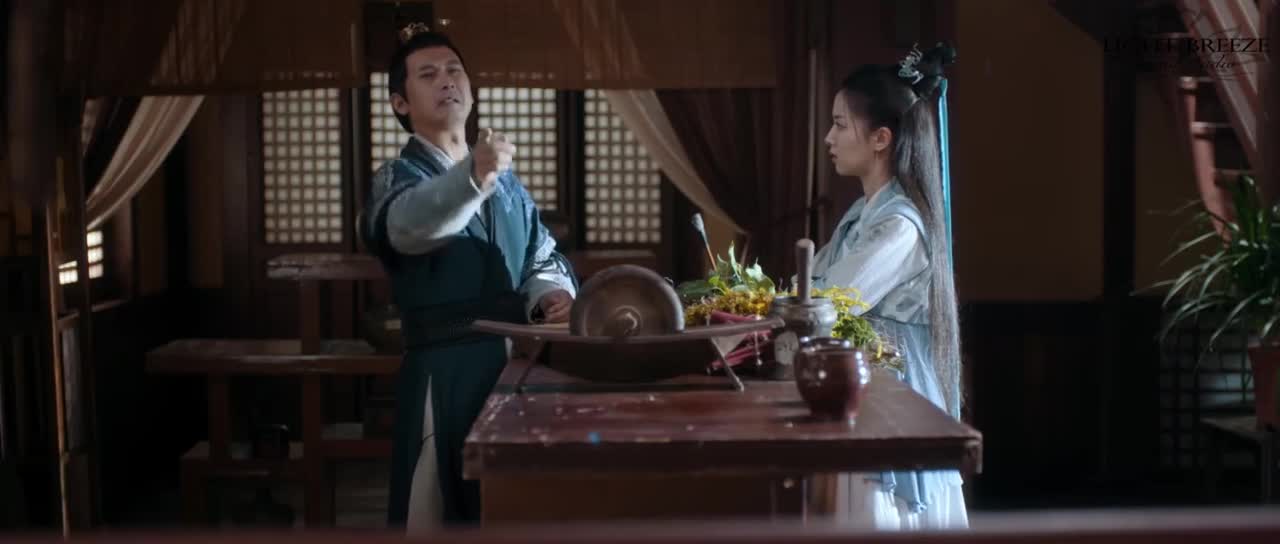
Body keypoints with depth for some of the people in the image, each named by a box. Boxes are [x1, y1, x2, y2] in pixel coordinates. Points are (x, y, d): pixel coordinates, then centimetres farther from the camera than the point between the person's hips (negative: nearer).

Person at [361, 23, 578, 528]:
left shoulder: (506, 179, 17)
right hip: (448, 371, -6)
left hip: (519, 359, 6)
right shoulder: (397, 177, -4)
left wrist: (551, 294, -8)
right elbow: (409, 224, -28)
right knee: (441, 510, -3)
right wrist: (473, 177, -48)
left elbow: (542, 256, 17)